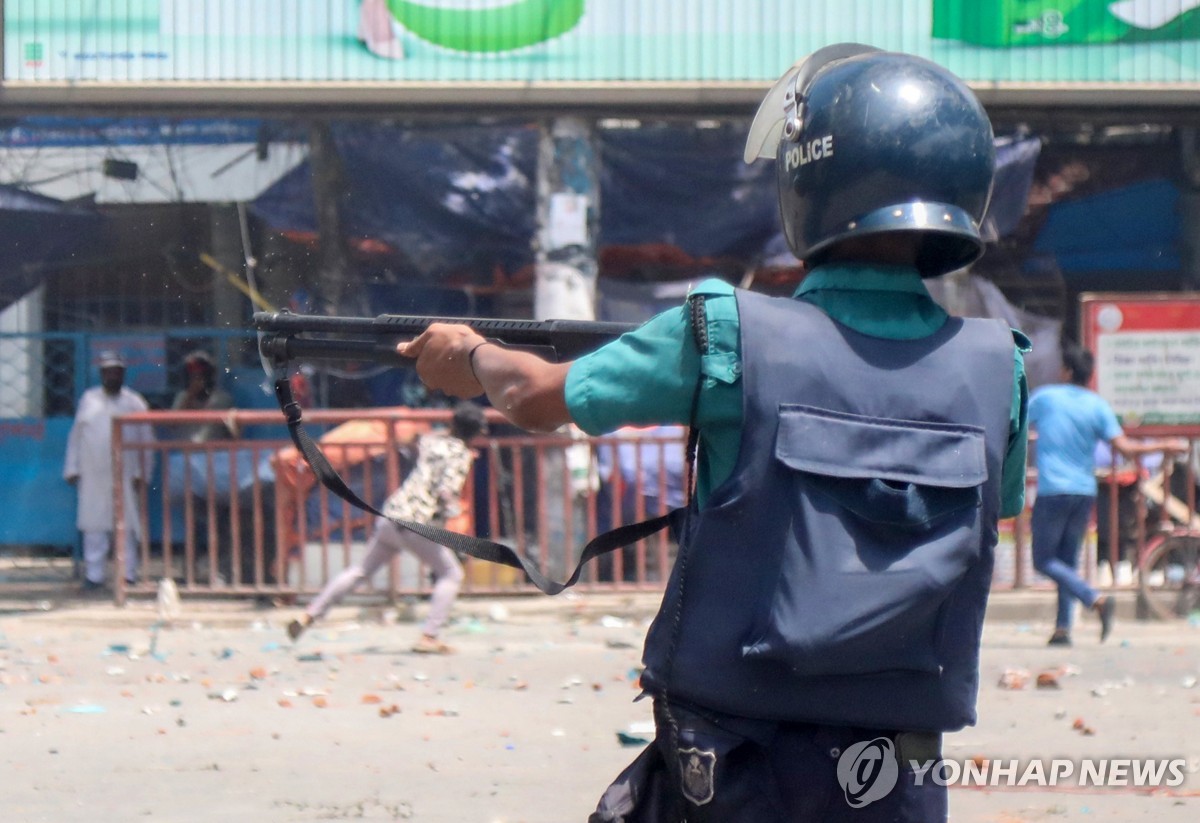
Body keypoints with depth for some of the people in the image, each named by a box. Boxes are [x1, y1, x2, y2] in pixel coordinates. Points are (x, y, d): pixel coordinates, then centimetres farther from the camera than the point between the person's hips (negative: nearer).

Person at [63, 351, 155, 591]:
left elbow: (146, 440, 3)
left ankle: (128, 574, 3)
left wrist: (140, 473, -4)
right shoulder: (89, 400, 11)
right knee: (94, 527, 0)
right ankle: (94, 574, 5)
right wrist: (72, 468, 6)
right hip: (93, 476, 2)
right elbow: (76, 435, 12)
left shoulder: (134, 403, 5)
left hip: (125, 476, -2)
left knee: (126, 526, -2)